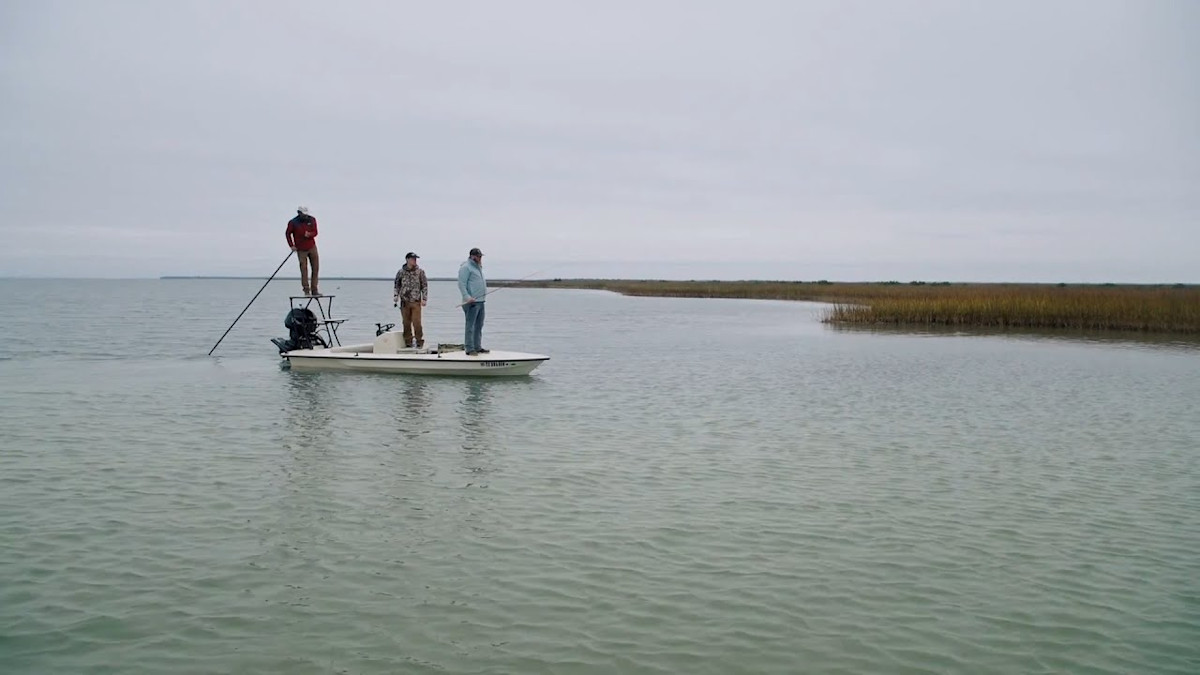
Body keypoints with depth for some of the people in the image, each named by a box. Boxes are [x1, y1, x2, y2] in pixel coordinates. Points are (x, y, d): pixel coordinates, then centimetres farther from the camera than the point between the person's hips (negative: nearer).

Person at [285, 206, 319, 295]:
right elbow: (287, 233, 7)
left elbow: (315, 232, -1)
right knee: (304, 270, -6)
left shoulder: (312, 220, 0)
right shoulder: (293, 223, -7)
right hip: (301, 249, -3)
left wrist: (309, 234, -23)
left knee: (316, 269, 2)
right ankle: (306, 290, -1)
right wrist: (291, 245, 1)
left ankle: (314, 290, 10)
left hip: (312, 248, 3)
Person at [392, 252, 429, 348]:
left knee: (416, 322, -8)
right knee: (406, 323, 4)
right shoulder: (401, 272, 6)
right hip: (404, 302, 2)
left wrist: (424, 298, -1)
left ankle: (420, 341, 3)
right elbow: (396, 285, 15)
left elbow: (425, 286, 6)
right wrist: (395, 297, 3)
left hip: (416, 301, -2)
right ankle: (408, 342, 13)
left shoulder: (420, 272, 4)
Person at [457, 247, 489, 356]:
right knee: (470, 326, -8)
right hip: (472, 302, -10)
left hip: (480, 301, 10)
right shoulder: (466, 267, -8)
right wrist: (467, 297, -24)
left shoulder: (478, 267, 21)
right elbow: (461, 284, -14)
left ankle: (478, 347, 20)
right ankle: (469, 349, -8)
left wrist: (484, 295, 22)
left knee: (479, 326, 13)